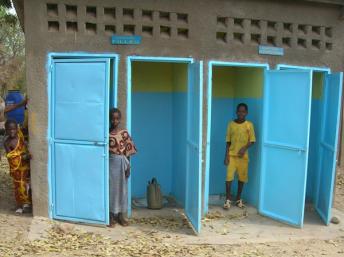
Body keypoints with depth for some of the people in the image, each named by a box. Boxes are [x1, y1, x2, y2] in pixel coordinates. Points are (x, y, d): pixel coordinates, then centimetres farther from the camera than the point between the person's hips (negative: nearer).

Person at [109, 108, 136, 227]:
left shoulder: (124, 133, 0)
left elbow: (128, 151, 1)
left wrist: (128, 166, -4)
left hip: (121, 163, 1)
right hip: (110, 163, -1)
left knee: (122, 189, 8)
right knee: (111, 189, 4)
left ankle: (120, 215, 20)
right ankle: (111, 216, 15)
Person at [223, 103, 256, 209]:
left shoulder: (249, 125, -2)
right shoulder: (231, 124, 1)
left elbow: (252, 141, -2)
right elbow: (228, 141, 2)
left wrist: (244, 148, -20)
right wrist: (226, 155, -4)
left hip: (243, 156, 0)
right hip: (232, 155, 0)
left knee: (241, 178, 8)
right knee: (229, 177, -7)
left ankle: (238, 199, 24)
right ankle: (228, 199, 6)